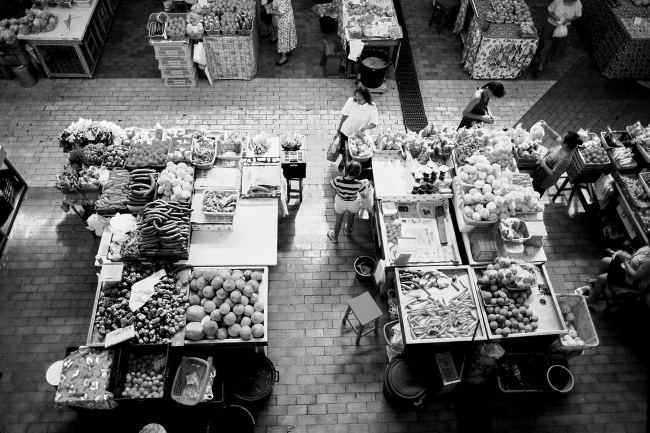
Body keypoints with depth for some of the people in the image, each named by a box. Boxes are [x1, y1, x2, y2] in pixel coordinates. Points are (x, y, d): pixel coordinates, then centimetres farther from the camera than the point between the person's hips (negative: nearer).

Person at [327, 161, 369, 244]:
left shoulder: (338, 180, -35)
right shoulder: (359, 184, -35)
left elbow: (334, 188, -14)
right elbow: (364, 195, -16)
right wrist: (366, 186, 1)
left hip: (341, 203, 0)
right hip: (353, 203, 0)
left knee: (339, 220, 28)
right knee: (351, 217, 35)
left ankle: (335, 237, 53)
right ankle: (348, 231, 66)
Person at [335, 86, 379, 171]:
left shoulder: (372, 108, -23)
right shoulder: (351, 101, -21)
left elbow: (374, 124, -20)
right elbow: (344, 115, -7)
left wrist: (365, 127, -41)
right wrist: (339, 128, 6)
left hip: (358, 135, -1)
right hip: (346, 131, 1)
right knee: (343, 149, 21)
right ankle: (343, 160, 54)